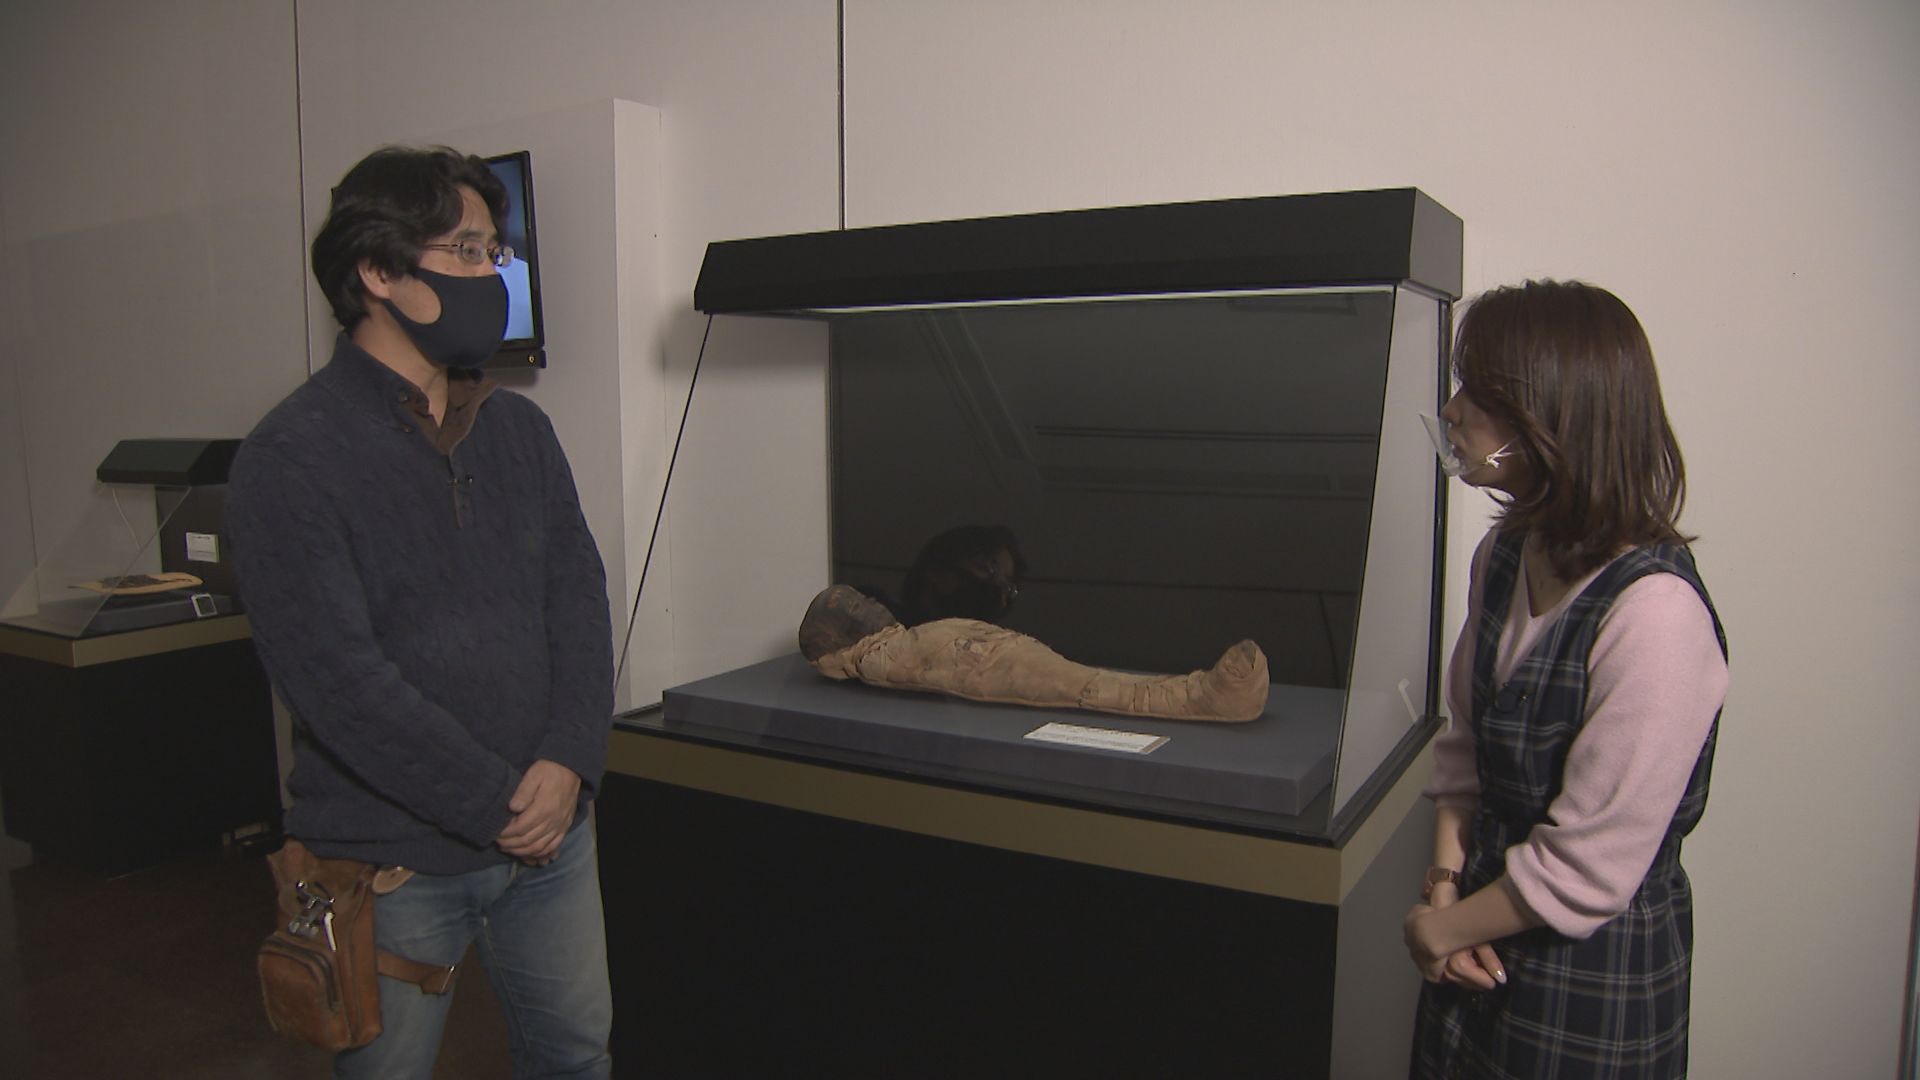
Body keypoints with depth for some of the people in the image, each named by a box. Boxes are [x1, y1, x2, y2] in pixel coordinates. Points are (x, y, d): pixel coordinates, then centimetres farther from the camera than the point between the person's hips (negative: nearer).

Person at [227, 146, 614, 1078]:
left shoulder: (519, 428, 5)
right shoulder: (291, 458, -13)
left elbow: (578, 599, 3)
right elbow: (337, 678, -19)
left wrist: (567, 765, -10)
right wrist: (499, 805, -16)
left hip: (551, 831, 5)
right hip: (391, 859, -5)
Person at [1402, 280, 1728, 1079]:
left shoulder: (1655, 612, -27)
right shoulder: (1506, 555, -2)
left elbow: (1590, 869, -24)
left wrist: (1442, 927, -11)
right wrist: (1446, 884, -6)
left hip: (1592, 973, -6)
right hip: (1487, 939, 7)